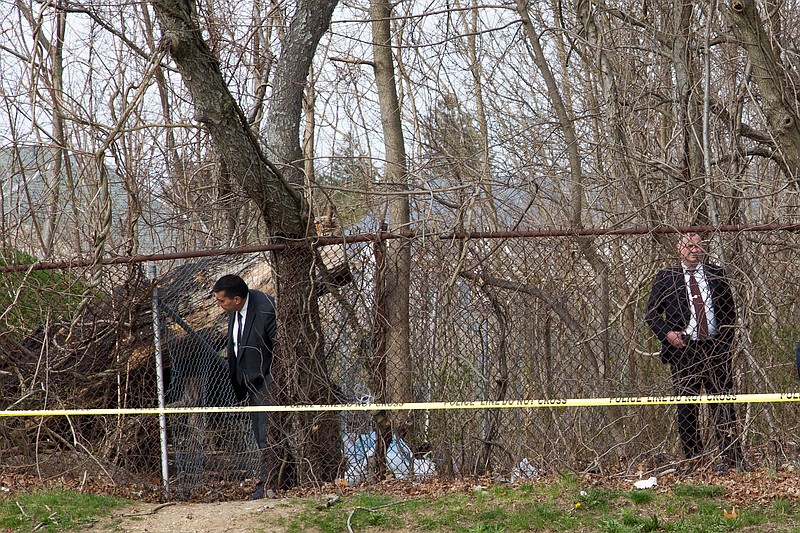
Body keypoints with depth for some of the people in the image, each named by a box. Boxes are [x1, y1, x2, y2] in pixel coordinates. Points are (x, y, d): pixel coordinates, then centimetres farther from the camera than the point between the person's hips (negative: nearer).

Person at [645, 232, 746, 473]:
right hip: (683, 349, -1)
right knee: (686, 408, -1)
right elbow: (652, 313, 8)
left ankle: (733, 457, 7)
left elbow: (730, 310, 17)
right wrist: (667, 334, -9)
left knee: (723, 405, 2)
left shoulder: (717, 274, 11)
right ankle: (693, 460, 5)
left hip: (716, 347, 1)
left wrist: (726, 340, 5)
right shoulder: (666, 278, 5)